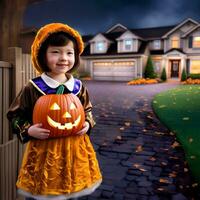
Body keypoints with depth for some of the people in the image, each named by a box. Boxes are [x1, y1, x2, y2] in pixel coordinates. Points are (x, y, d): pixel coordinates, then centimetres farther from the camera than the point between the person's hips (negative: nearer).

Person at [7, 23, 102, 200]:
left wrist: (88, 124, -4)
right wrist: (28, 130, -15)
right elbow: (14, 114, 0)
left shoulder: (78, 87, -1)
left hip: (74, 149, 3)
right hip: (44, 150, -2)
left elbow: (88, 110, 14)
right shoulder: (33, 88, -11)